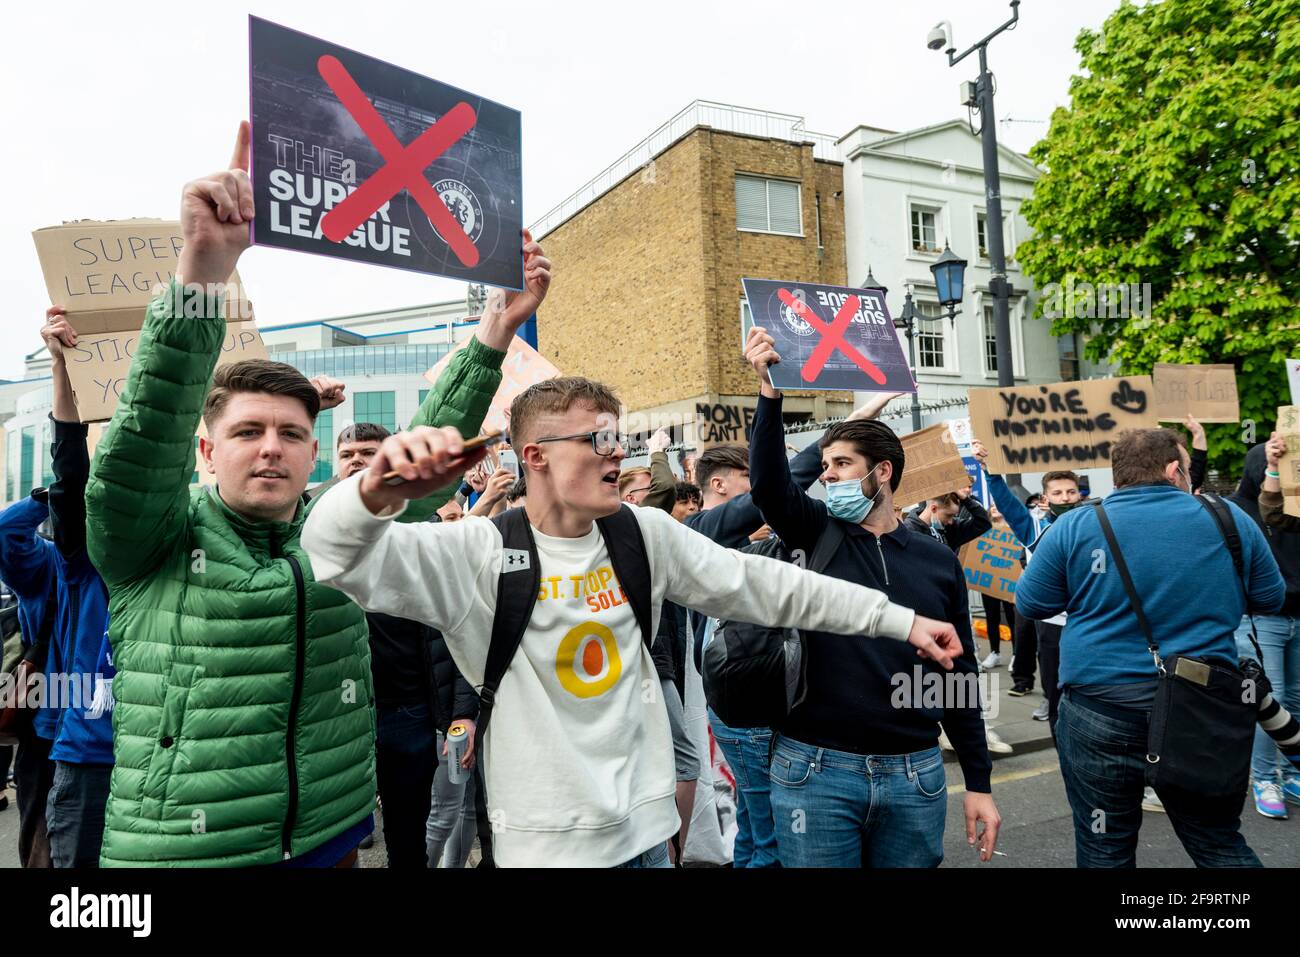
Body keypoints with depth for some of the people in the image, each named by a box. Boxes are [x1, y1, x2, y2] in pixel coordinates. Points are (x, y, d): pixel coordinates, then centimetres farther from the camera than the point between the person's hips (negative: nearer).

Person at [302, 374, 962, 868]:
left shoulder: (646, 535, -2)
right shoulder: (478, 553, -14)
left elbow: (765, 585, 0)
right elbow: (337, 553, -22)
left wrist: (901, 621, 1)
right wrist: (378, 492, -47)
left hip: (646, 827, 4)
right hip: (545, 841, -3)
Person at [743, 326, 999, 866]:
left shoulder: (938, 559, 5)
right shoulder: (816, 534, 0)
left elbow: (959, 673, 8)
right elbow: (768, 484, -21)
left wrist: (978, 782, 6)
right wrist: (770, 393, -33)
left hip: (914, 774, 2)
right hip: (815, 768, -1)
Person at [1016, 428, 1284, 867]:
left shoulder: (1075, 526, -6)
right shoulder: (1230, 519, 1)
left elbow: (1030, 604, 0)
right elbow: (1271, 597, 12)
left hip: (1099, 711, -1)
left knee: (1106, 851, 12)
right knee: (1221, 844, 22)